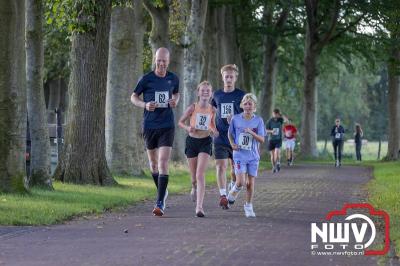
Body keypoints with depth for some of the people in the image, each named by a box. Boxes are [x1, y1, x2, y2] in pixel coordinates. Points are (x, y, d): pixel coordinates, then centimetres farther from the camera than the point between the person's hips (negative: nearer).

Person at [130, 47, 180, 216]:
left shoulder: (173, 79, 3)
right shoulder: (146, 79, -4)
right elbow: (133, 97, 5)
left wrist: (175, 101, -2)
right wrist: (144, 105, -15)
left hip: (167, 126, -1)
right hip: (149, 125, 1)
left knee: (163, 164, -13)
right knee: (153, 163, 14)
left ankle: (160, 203, -16)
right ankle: (162, 191, 39)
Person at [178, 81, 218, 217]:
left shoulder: (212, 110, -1)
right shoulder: (192, 107, -8)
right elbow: (180, 122, 1)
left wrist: (214, 131, -5)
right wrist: (187, 128, -19)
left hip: (205, 142, 0)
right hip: (192, 141, 0)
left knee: (200, 175, -15)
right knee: (194, 176, 12)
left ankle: (199, 206, -19)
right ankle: (194, 188, 50)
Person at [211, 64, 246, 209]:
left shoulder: (241, 95, -1)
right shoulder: (217, 95, 7)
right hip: (220, 137, 1)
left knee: (235, 167, 9)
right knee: (221, 166, -12)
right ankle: (223, 196, -18)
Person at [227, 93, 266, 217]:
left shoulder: (258, 120, -4)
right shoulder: (236, 119, -2)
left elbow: (262, 139, -7)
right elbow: (230, 134, 13)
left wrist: (251, 133, -23)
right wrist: (232, 144, -5)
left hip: (253, 156, 1)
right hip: (240, 155, -1)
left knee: (250, 183, 4)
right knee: (240, 182, -14)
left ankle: (248, 206, 21)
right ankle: (233, 193, 19)